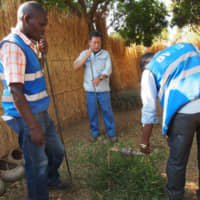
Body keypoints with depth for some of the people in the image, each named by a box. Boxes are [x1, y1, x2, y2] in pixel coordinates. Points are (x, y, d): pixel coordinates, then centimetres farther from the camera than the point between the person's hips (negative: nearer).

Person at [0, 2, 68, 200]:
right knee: (38, 164, 4)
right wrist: (33, 127, -22)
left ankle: (51, 180, 49)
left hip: (40, 112, 10)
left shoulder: (26, 44, 10)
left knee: (57, 150, 23)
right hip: (26, 117, -9)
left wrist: (40, 51, 9)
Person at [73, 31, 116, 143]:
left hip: (103, 89, -1)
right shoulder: (84, 54, 6)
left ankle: (112, 133, 16)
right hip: (90, 89, 2)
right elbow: (76, 67, -5)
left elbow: (108, 69, -8)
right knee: (92, 112, 8)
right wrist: (86, 57, -18)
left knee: (107, 111, 2)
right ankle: (95, 132, 25)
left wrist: (100, 77, -28)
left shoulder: (105, 54, 3)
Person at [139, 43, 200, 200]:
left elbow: (149, 109, 4)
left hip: (182, 112, -4)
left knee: (177, 161, 13)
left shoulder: (149, 70, 10)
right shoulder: (186, 46, 22)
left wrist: (145, 142, 10)